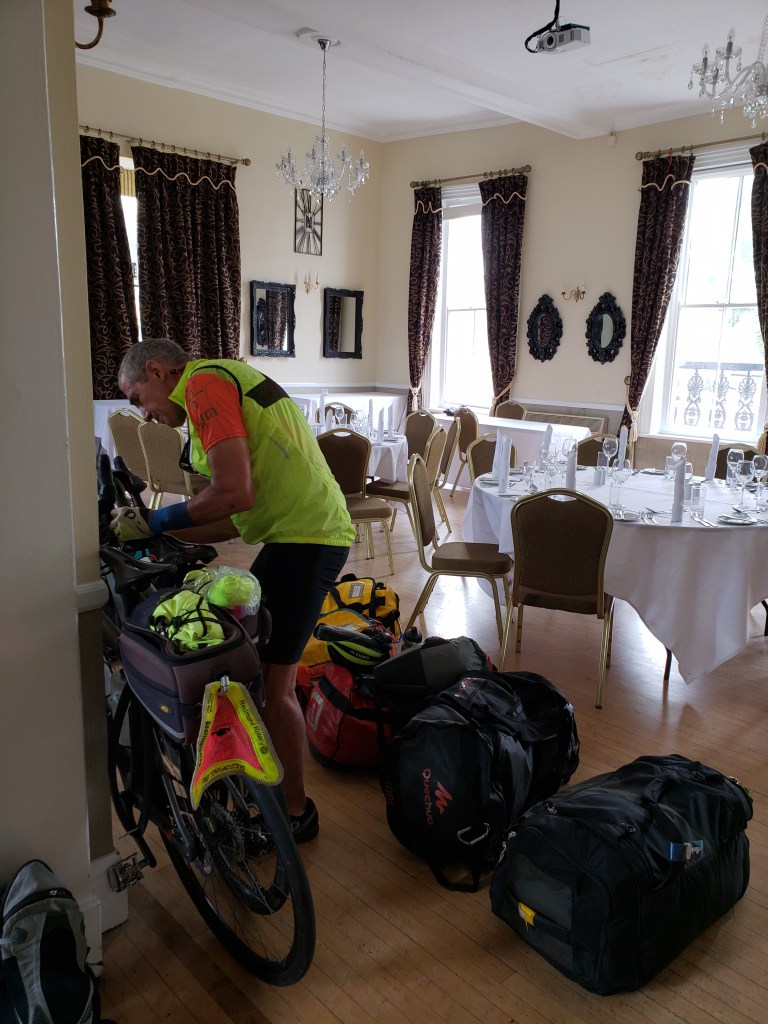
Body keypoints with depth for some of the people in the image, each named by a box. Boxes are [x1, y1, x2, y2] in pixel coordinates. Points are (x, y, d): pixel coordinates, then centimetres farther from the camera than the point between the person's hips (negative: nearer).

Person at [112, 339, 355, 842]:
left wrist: (159, 521, -5)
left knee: (272, 683, -2)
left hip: (305, 540, -11)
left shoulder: (204, 382, -9)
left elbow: (234, 495, -21)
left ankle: (296, 811, 15)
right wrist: (157, 530, 12)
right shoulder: (228, 379, 21)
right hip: (299, 531, 11)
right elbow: (239, 518, 16)